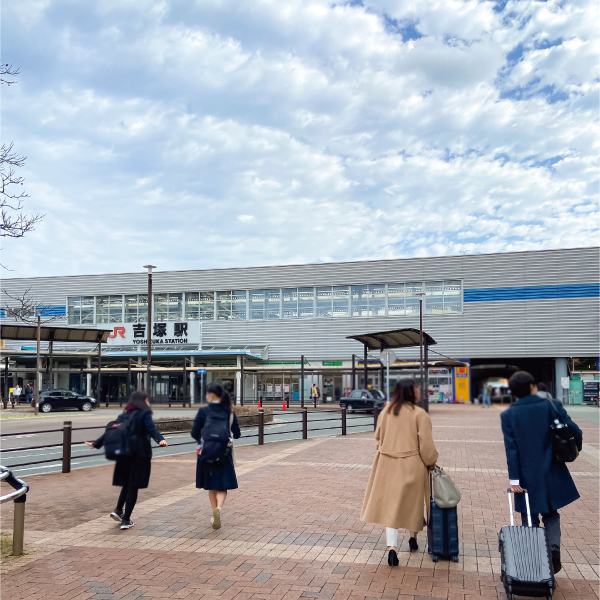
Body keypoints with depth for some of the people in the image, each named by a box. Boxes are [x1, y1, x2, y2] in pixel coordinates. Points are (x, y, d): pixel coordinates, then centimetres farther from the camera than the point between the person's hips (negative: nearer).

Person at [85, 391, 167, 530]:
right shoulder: (144, 414, -5)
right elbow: (151, 429, -23)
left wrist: (96, 443, 26)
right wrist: (160, 440, -38)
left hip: (124, 455, 6)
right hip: (140, 455, -6)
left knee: (127, 484, 22)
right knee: (133, 487, 0)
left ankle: (118, 510, 12)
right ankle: (126, 520, 2)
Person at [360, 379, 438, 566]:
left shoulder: (386, 412, 3)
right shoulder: (419, 414, -12)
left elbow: (378, 437, 12)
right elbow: (426, 444, -11)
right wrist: (431, 463, 5)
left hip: (387, 465, 3)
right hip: (411, 466, -2)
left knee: (390, 504, 3)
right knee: (413, 502, 17)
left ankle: (392, 546, -9)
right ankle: (413, 539, 35)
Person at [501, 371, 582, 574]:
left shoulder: (508, 414, -6)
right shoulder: (552, 406, -6)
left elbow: (510, 448, -9)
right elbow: (575, 431, -9)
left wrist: (514, 478, -7)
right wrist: (575, 448, 13)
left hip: (527, 477, -1)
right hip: (552, 474, 1)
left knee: (530, 520, 12)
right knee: (551, 515, 20)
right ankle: (553, 547, 0)